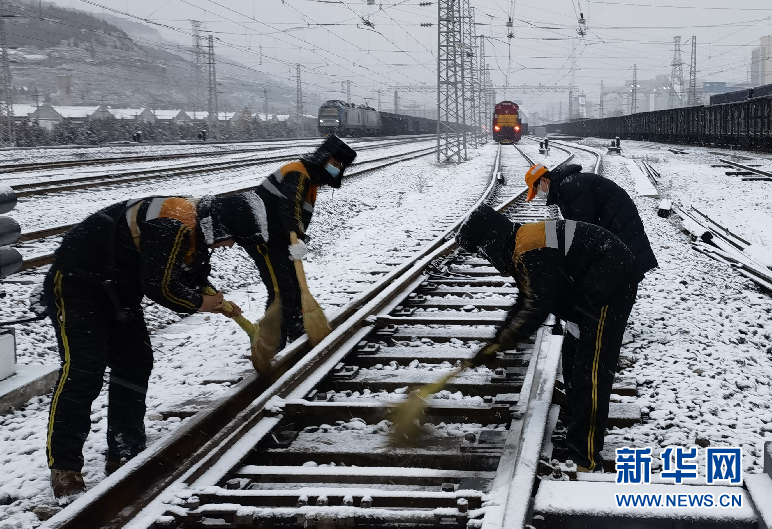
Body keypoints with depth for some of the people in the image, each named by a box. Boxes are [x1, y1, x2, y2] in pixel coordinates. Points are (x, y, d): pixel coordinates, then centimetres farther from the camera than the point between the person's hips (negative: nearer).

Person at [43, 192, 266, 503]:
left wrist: (219, 304, 4)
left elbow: (194, 277, 18)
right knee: (83, 370, -16)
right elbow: (158, 286, -27)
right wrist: (198, 303, -11)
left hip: (117, 290, 10)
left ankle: (124, 456, 16)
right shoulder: (173, 225, -29)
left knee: (135, 364, 8)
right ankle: (63, 470, -11)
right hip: (77, 282, -10)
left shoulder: (194, 228, 3)